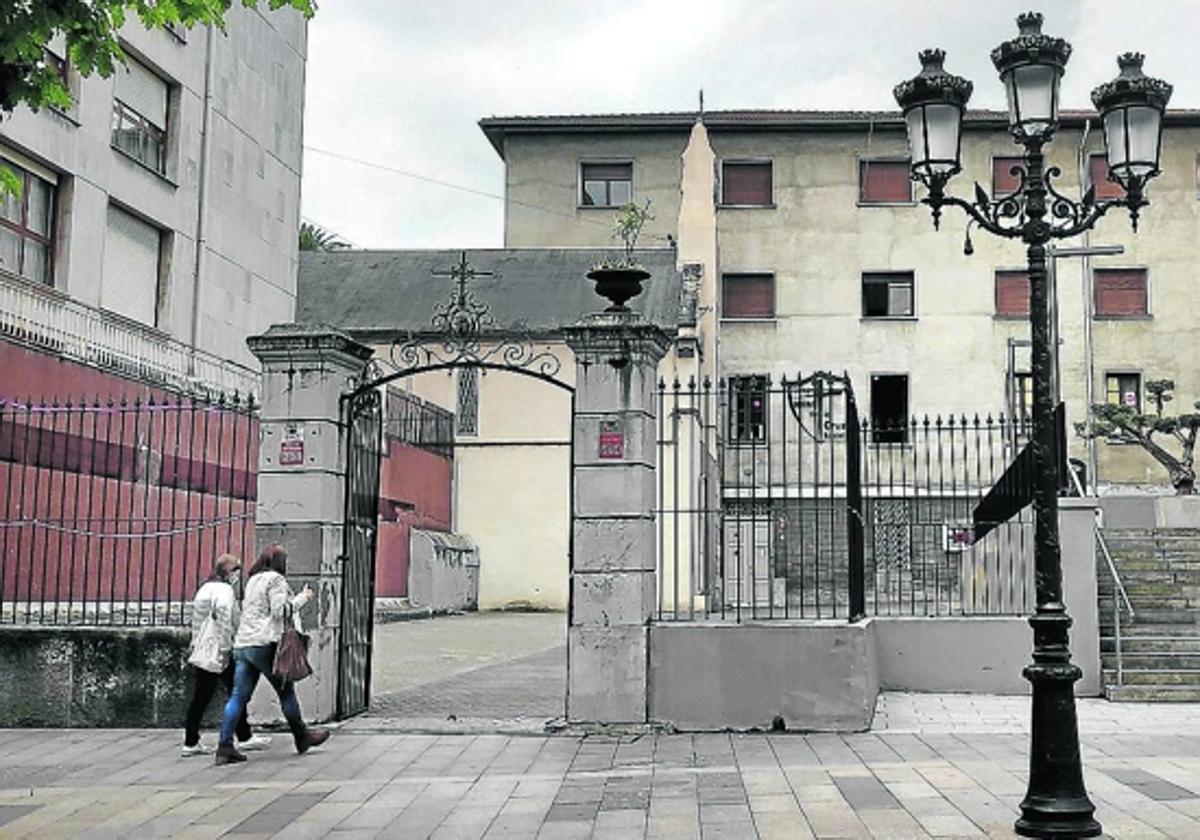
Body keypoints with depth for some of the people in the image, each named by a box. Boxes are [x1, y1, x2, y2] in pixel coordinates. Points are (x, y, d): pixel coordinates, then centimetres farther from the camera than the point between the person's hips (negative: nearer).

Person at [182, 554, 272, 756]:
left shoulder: (205, 588, 18)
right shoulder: (224, 590, -11)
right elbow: (224, 616, -22)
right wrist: (225, 648, -21)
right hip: (219, 652, -9)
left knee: (201, 697, 8)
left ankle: (191, 743, 9)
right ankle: (244, 738, 9)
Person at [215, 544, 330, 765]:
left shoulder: (252, 581, 19)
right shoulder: (275, 579, -6)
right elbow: (280, 611, -13)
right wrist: (303, 598, 0)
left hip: (242, 644, 8)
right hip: (264, 645, -7)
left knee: (239, 696, 3)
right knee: (286, 691, 7)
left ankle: (225, 746, -2)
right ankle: (302, 737, 19)